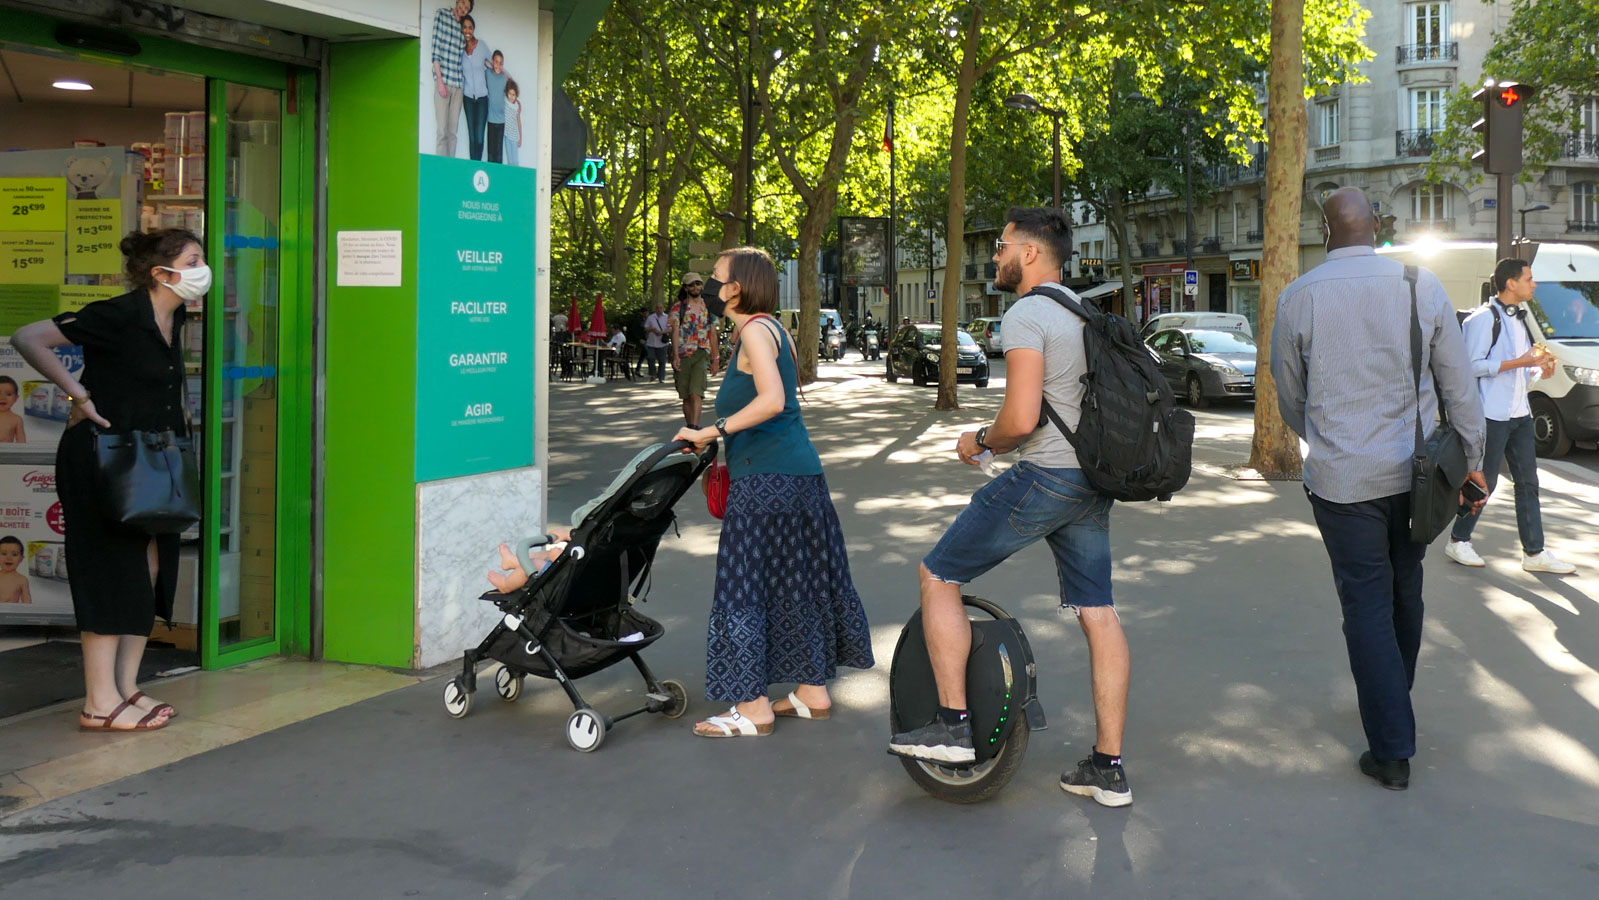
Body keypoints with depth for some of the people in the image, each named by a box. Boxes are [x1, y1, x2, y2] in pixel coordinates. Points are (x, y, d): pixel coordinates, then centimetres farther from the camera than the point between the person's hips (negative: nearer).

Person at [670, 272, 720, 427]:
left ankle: (694, 428, -24)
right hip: (683, 354, 0)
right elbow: (675, 333, -3)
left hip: (702, 355, 0)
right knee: (686, 397, 6)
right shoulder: (678, 308, 5)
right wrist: (675, 356, -15)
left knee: (696, 394, -17)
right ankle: (690, 428, 18)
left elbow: (713, 335, 15)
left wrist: (716, 359, 11)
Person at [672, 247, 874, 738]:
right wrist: (722, 442, 21)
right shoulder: (771, 330, 17)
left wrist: (710, 432, -24)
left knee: (745, 586, -4)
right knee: (798, 581, 15)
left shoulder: (755, 330, -12)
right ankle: (813, 692, 23)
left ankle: (754, 708, 0)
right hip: (801, 473, 10)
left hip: (768, 479, -10)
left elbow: (772, 400, -26)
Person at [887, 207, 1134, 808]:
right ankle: (1108, 769, 14)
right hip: (1094, 481, 9)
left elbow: (1021, 419, -23)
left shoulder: (1026, 315, -13)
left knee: (938, 577, 3)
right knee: (1098, 615, 9)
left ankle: (953, 723, 3)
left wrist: (980, 441, -3)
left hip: (1042, 479, -9)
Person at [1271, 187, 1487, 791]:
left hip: (1342, 478, -3)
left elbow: (1290, 399, 5)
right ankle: (1394, 701, 40)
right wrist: (1472, 461, 11)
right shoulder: (1421, 285, -4)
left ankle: (1392, 749, 2)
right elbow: (1458, 384, 0)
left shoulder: (1297, 298, -7)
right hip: (1413, 471, 3)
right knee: (1405, 588, 21)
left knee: (1367, 603, 2)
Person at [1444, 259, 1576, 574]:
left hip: (1519, 415, 9)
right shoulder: (1485, 318, -12)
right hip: (1492, 415, -9)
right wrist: (1519, 362, -20)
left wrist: (1539, 368, 2)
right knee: (1485, 482, 0)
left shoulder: (1519, 318, 16)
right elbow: (1473, 366, -19)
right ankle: (1458, 541, 15)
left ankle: (1534, 552, 12)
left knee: (1528, 483, 8)